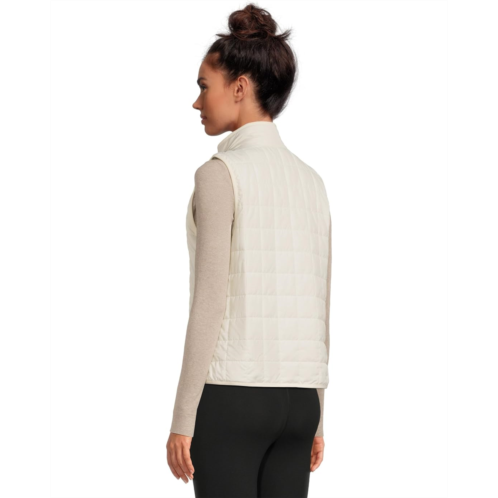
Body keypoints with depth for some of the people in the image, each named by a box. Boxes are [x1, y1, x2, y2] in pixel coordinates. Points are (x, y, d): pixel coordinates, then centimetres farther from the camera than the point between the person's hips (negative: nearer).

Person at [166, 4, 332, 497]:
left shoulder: (220, 174, -11)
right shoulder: (310, 181, 10)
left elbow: (210, 304, -15)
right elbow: (317, 309, 12)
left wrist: (182, 418, -12)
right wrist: (315, 421, 18)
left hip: (231, 395, -6)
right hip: (296, 399, 7)